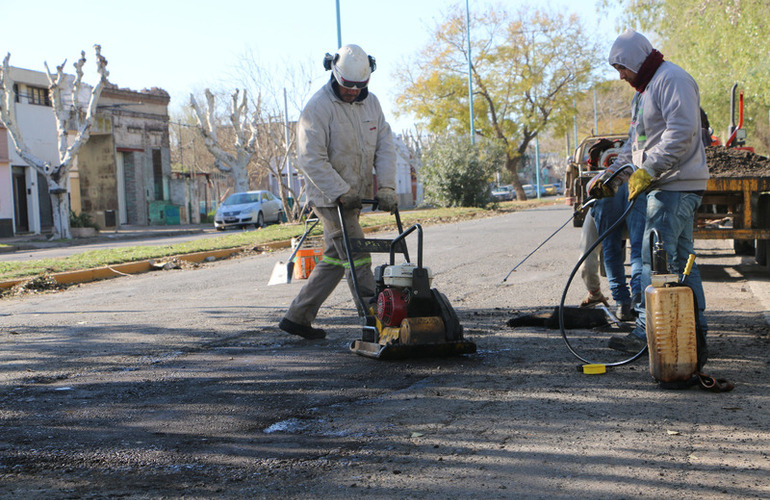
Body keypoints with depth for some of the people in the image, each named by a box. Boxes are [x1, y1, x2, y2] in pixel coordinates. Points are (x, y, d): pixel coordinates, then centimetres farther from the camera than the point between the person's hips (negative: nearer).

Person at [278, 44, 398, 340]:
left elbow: (385, 146, 3)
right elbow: (310, 159, -19)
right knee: (357, 259, -9)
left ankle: (297, 317, 20)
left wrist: (386, 188, -10)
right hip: (331, 198, -8)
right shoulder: (318, 108, -14)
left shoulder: (370, 103, 7)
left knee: (334, 260, 11)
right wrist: (342, 193, -23)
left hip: (354, 197, 8)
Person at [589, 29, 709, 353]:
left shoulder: (672, 79, -10)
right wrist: (612, 175, 14)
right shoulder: (644, 90, 23)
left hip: (676, 186, -11)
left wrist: (647, 171, -24)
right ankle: (696, 330, 18)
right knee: (680, 259, 12)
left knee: (655, 260, -12)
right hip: (666, 185, 11)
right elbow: (635, 143, 26)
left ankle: (648, 335, -11)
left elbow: (682, 130, -22)